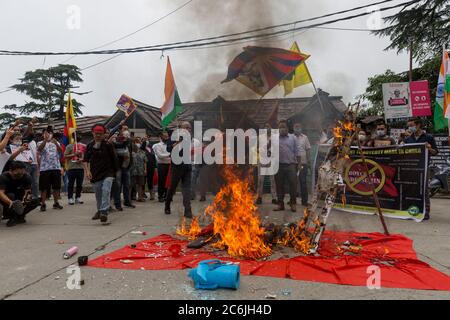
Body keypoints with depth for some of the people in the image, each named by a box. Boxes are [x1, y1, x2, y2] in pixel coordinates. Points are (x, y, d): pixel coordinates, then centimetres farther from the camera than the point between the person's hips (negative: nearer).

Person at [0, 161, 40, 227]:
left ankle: (19, 216, -3)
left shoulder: (27, 177, -14)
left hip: (19, 198, 3)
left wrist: (25, 200, -42)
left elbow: (28, 192, -18)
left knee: (36, 201, -22)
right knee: (11, 195, -37)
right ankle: (12, 218, -18)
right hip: (6, 198, -3)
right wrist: (11, 202, -54)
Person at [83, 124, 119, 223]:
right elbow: (85, 160, 12)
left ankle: (104, 212, -21)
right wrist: (87, 171, -2)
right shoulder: (90, 146, 6)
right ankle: (99, 210, 33)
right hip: (95, 174, 4)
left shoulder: (108, 145, -4)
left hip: (108, 173, -4)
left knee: (105, 191, -20)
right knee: (98, 194, 13)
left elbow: (114, 159, 0)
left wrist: (115, 171, 2)